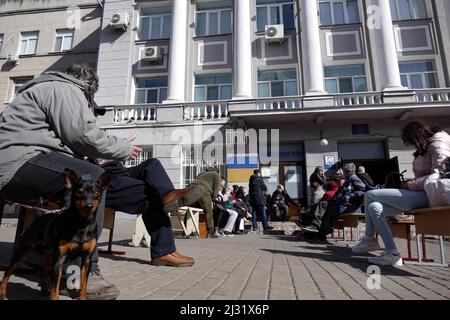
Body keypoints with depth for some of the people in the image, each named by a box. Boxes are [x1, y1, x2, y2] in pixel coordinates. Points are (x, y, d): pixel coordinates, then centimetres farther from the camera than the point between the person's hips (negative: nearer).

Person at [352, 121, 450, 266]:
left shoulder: (437, 144, -5)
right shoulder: (425, 149, 25)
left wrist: (410, 184, -12)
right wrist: (411, 182, 5)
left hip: (426, 195, -10)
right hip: (419, 195, 10)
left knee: (370, 195, -13)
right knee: (374, 207, -3)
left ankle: (369, 240, -4)